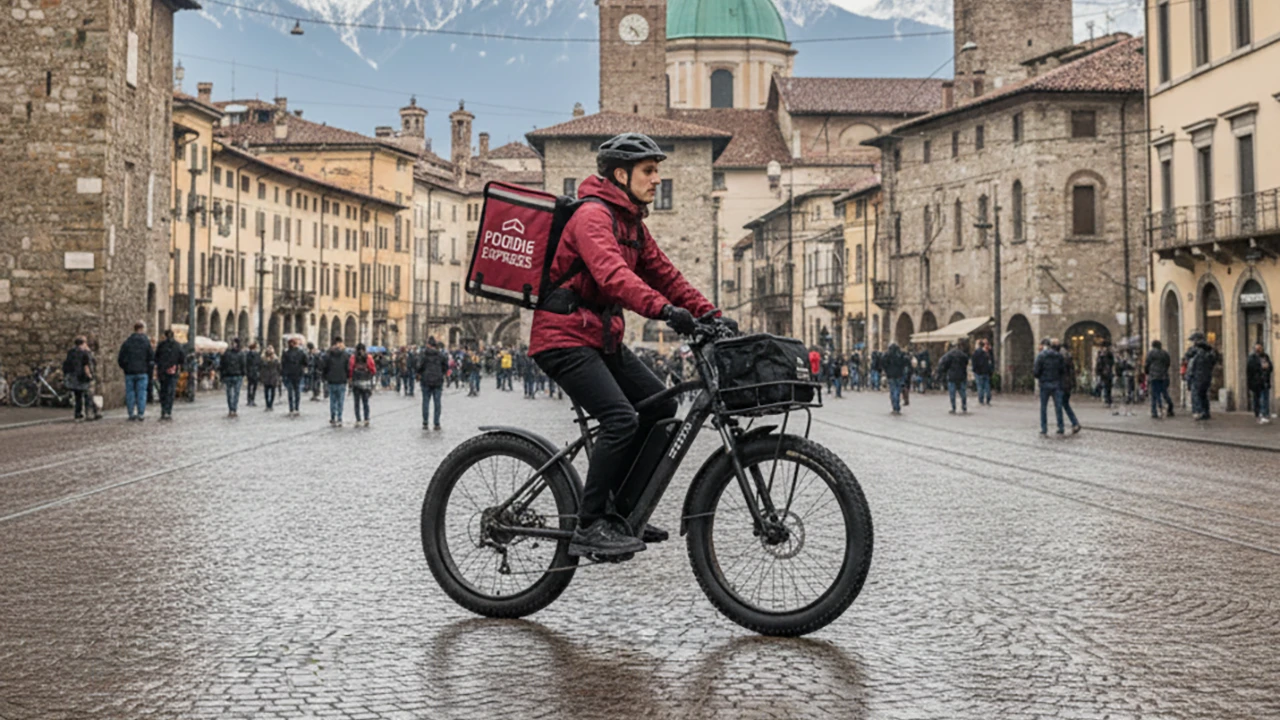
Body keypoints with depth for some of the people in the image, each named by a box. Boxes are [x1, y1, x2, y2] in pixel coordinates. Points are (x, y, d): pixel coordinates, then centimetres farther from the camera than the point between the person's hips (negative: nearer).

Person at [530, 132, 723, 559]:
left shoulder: (632, 223, 15)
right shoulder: (593, 215, -16)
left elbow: (662, 273, 13)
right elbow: (612, 273, -34)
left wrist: (708, 313, 0)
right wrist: (664, 309, -47)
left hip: (602, 337, 10)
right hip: (564, 337, -10)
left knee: (660, 408, 6)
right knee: (622, 418, -22)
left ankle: (621, 512, 15)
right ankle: (588, 528, -15)